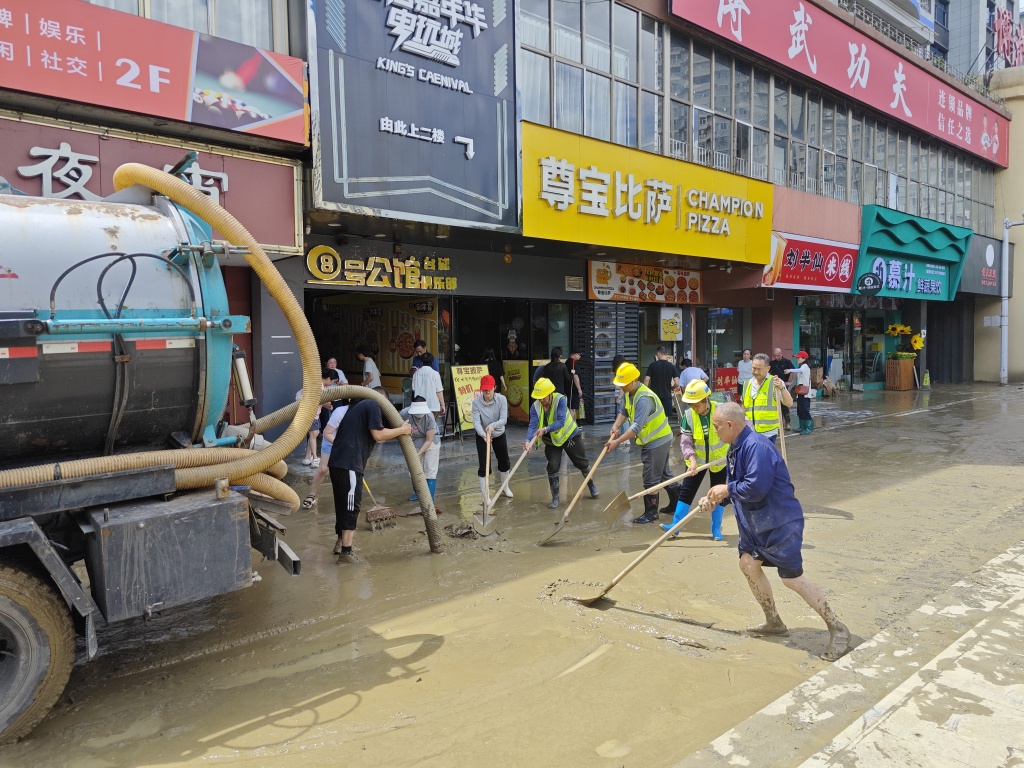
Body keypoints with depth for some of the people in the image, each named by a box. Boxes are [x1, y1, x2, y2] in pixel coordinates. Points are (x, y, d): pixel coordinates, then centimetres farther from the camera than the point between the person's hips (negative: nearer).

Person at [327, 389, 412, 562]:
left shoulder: (359, 405, 25)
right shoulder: (373, 405, -4)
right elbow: (378, 435, -11)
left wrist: (399, 432, 30)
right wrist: (401, 430, 0)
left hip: (338, 462, 9)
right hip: (350, 464, -9)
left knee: (343, 503, 21)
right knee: (351, 506, -3)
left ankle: (341, 542, 34)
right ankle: (346, 552, 0)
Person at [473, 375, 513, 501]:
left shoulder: (502, 399, -20)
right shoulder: (476, 402, -22)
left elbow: (504, 419, -26)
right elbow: (476, 421, -28)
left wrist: (493, 425, -46)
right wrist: (483, 434, -46)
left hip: (499, 434, 2)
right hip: (482, 436, -2)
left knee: (504, 462, 17)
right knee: (483, 465, -5)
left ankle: (506, 487, 43)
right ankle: (485, 496, 7)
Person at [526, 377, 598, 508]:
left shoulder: (561, 400, -29)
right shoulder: (535, 407, -19)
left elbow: (561, 421, -37)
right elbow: (533, 425, -29)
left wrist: (546, 429, -51)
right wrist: (528, 440, -47)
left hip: (570, 436, -2)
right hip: (551, 441, 2)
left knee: (582, 463, 13)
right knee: (553, 467, -7)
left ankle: (591, 485, 40)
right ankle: (555, 498, 8)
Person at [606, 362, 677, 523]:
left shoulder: (644, 398, -30)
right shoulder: (628, 392, 0)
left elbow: (637, 426, -35)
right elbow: (624, 411, 9)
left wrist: (617, 441, -36)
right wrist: (616, 426, -10)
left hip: (657, 441, -10)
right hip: (657, 439, 10)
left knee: (651, 479, -2)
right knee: (663, 474, 21)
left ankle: (651, 513, 9)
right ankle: (677, 503, 35)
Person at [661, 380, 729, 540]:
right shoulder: (688, 415, -15)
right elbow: (685, 441, -13)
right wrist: (692, 460, -25)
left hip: (719, 459, -1)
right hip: (697, 459, 1)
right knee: (686, 491, 1)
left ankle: (716, 529, 22)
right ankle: (675, 525, 6)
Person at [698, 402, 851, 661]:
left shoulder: (756, 447, -26)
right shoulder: (735, 448, 6)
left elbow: (755, 488, -32)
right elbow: (737, 486, 15)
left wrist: (727, 488, -17)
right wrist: (716, 498, 0)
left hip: (781, 524, -10)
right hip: (756, 523, 10)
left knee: (793, 578, -6)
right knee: (748, 564, 11)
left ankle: (837, 629, 10)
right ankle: (774, 622, 29)